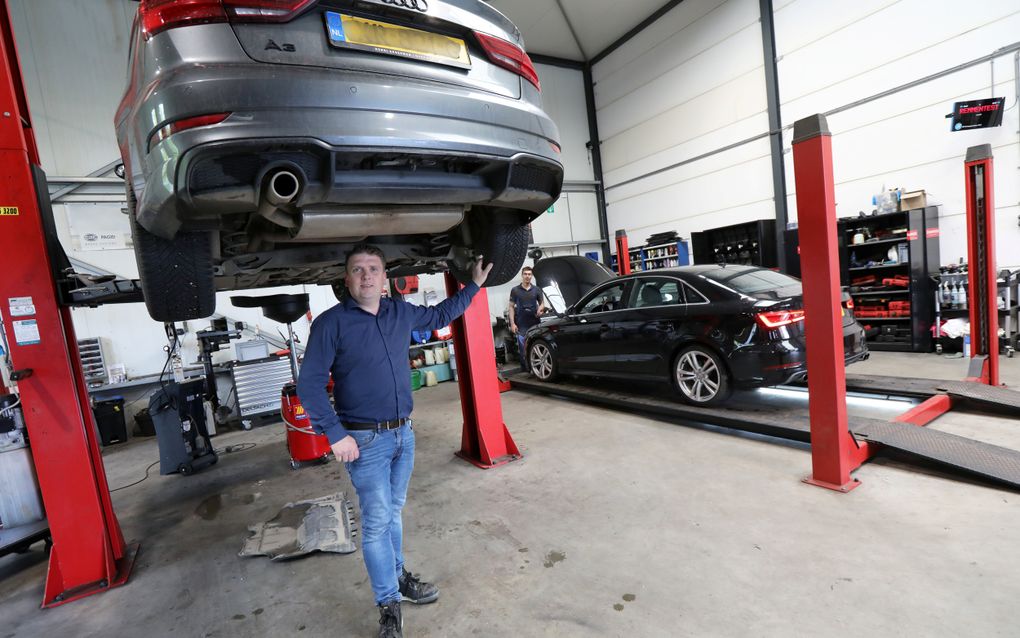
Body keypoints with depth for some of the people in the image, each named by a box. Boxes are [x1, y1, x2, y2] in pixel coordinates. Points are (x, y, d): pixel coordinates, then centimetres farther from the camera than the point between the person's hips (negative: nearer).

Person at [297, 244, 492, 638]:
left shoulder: (401, 312, 4)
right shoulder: (331, 323, -11)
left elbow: (440, 315, 22)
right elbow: (309, 384, -12)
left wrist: (474, 284, 24)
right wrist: (335, 435, -17)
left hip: (403, 432, 5)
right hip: (365, 441, -5)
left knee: (393, 513, 20)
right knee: (376, 522, 3)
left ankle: (398, 578, 39)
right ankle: (389, 605, 20)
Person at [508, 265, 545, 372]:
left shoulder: (536, 290, 10)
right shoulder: (515, 290, 5)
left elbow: (541, 303, 19)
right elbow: (511, 307, 5)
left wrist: (540, 308, -7)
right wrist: (512, 323, -4)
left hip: (535, 324, 1)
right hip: (522, 325, -1)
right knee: (523, 350, 0)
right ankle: (525, 371, 9)